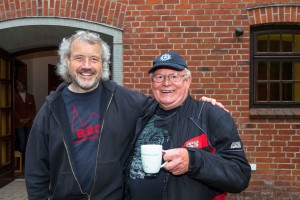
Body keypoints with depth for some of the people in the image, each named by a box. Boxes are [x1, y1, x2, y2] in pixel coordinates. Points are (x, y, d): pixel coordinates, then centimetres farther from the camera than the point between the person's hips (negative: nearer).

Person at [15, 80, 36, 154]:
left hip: (29, 122, 2)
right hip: (19, 123, -2)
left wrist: (29, 119, -4)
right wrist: (20, 119, -9)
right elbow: (14, 110, 0)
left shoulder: (30, 96, 11)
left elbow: (34, 109, 9)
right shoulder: (15, 96, 3)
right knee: (21, 142, -6)